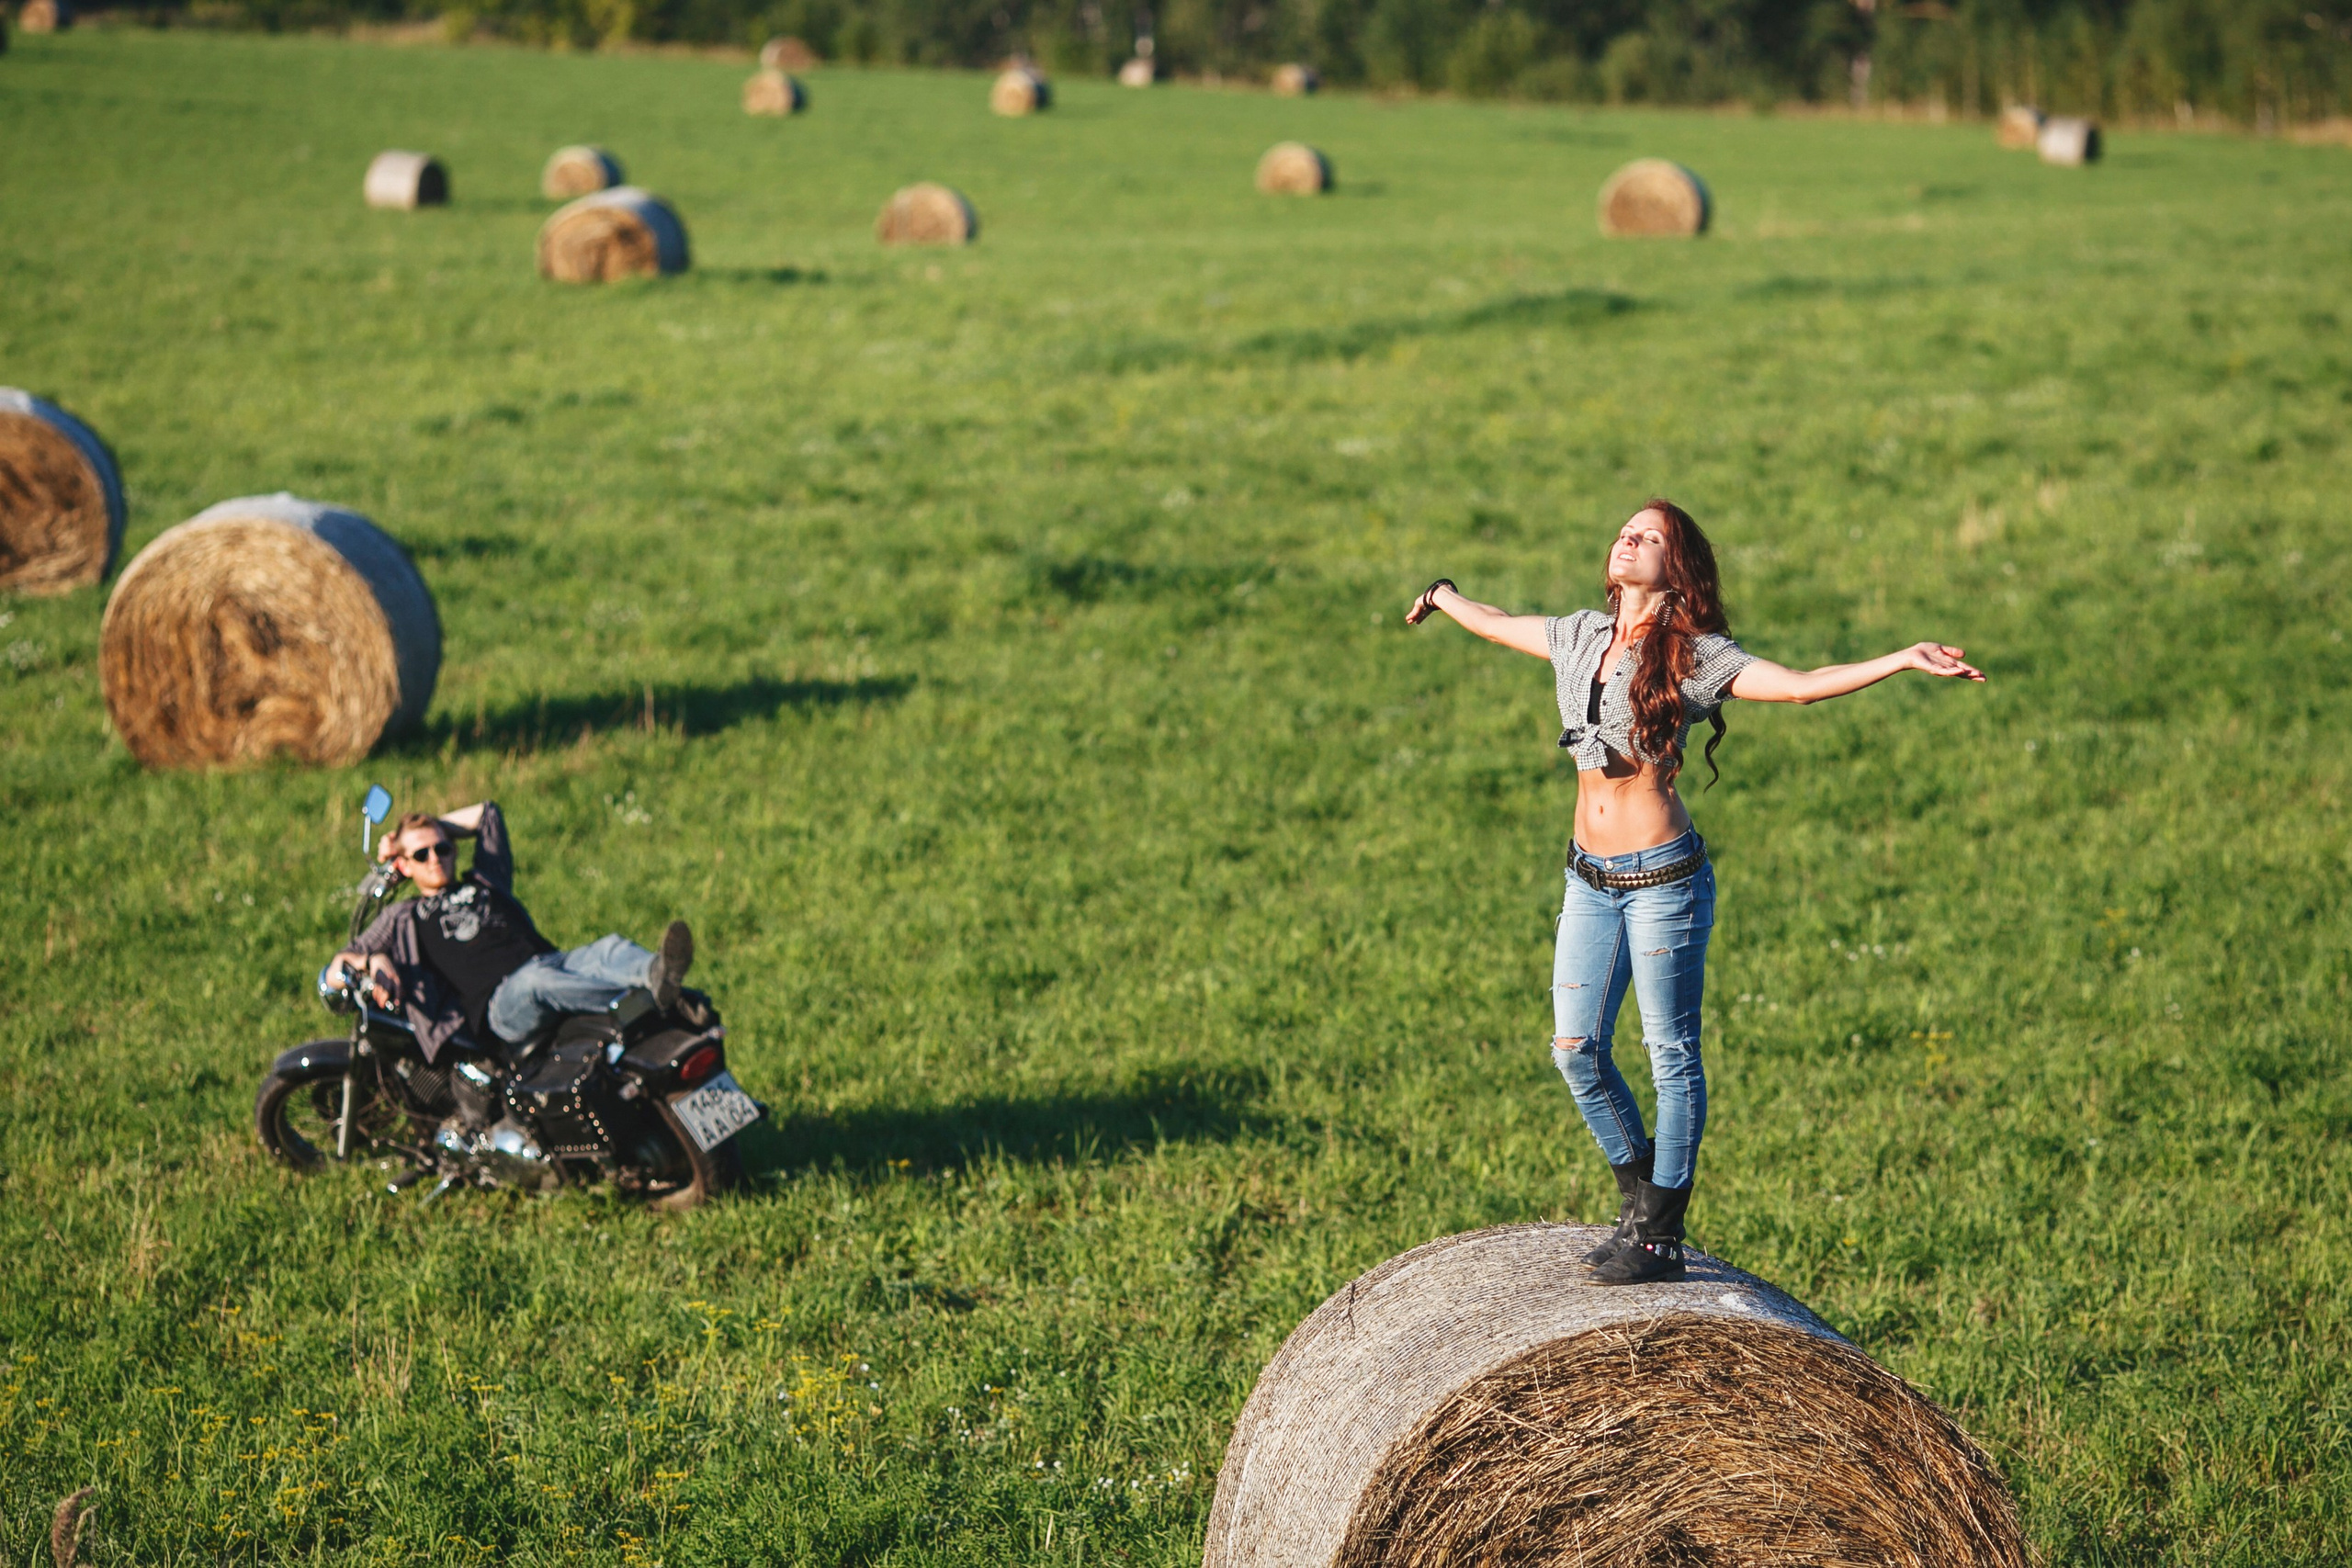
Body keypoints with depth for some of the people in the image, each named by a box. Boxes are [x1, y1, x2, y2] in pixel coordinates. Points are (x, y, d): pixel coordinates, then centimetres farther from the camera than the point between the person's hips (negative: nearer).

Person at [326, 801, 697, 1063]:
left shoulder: (483, 883, 34)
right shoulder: (403, 918, 22)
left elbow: (488, 813, 43)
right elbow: (340, 963, 16)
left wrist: (434, 828, 39)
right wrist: (375, 960, -6)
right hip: (499, 1005, -6)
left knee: (611, 948, -24)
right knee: (535, 979, -40)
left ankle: (655, 972, -61)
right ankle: (651, 994, -62)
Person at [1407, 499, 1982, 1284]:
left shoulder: (1694, 655, -7)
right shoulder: (1581, 638, 9)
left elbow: (1801, 684, -17)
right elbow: (1497, 625, 29)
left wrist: (1904, 660, -28)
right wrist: (1444, 598, 46)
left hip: (1663, 879, -6)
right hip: (1589, 879, 6)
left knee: (1671, 1054, 0)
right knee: (1576, 1049, 7)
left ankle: (1660, 1233, 9)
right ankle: (1639, 1194, 26)